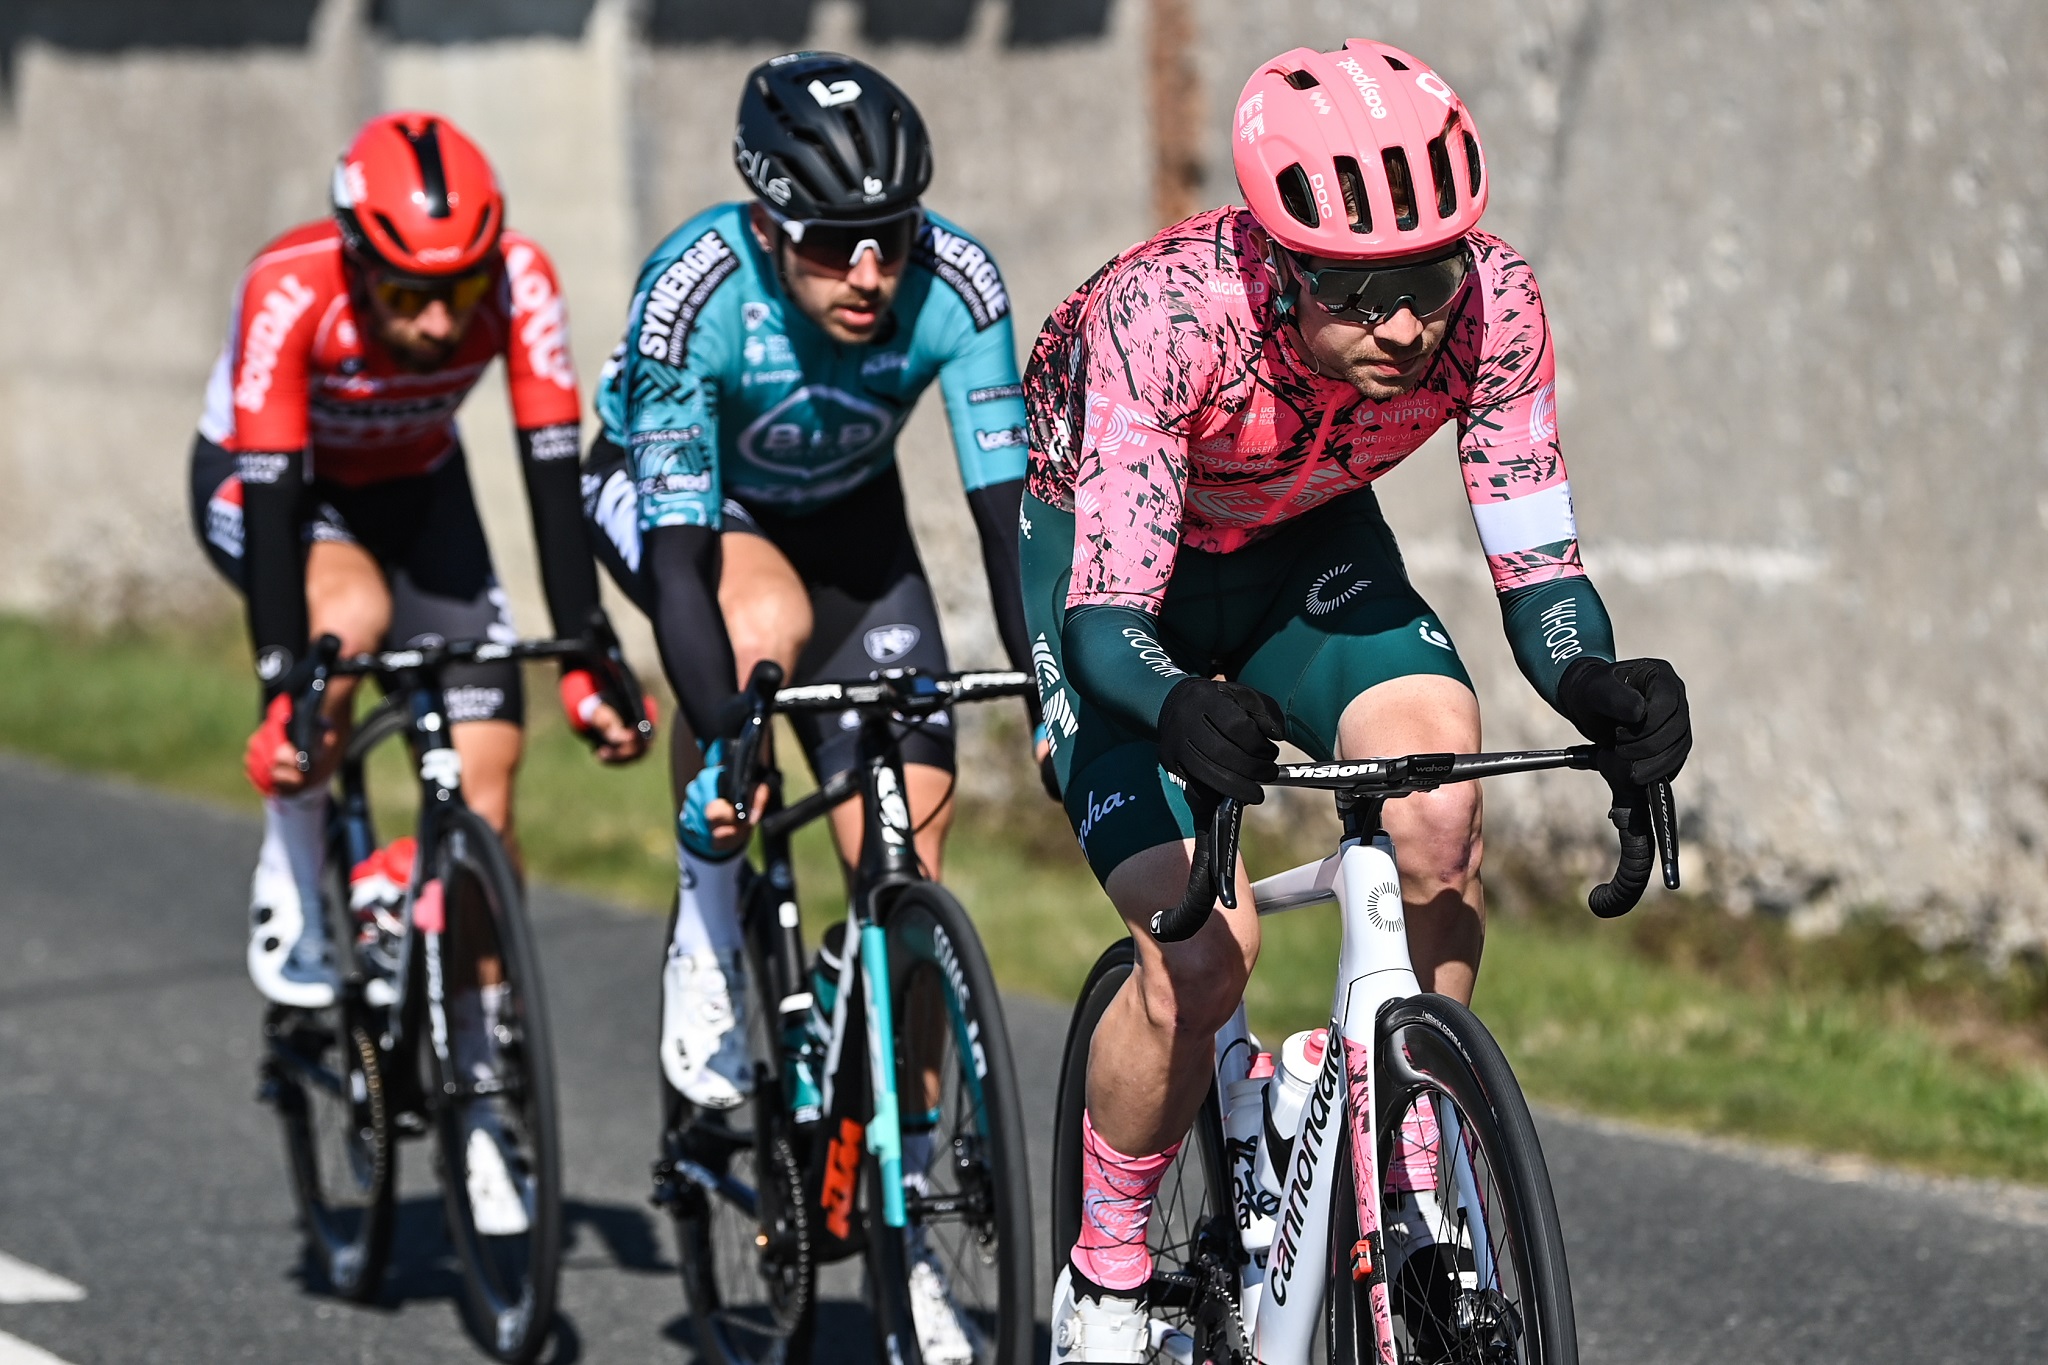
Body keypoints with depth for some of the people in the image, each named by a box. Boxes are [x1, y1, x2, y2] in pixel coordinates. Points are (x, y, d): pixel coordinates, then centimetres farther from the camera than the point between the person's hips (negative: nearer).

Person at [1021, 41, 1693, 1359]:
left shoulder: (1490, 300, -29)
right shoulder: (1168, 313, -38)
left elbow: (1538, 565, -23)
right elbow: (1106, 620, -40)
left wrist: (1595, 681, -45)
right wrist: (1182, 709, -61)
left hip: (1310, 551, 3)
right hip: (1111, 557, -3)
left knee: (1440, 802, -27)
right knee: (1203, 951, -19)